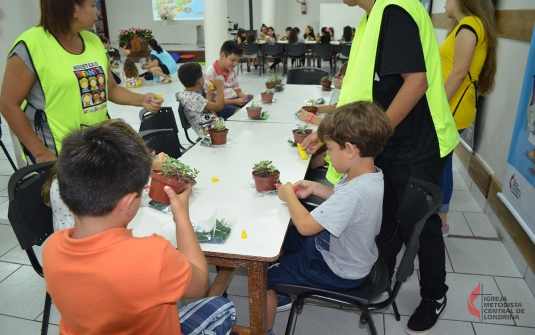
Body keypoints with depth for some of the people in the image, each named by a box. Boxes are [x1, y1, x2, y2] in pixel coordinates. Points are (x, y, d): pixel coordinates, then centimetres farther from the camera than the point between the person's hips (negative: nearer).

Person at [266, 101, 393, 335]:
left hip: (337, 270, -9)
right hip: (341, 250, 9)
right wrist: (315, 188, -1)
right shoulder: (368, 176, -9)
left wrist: (288, 194, -17)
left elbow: (305, 225, -34)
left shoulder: (356, 192, -38)